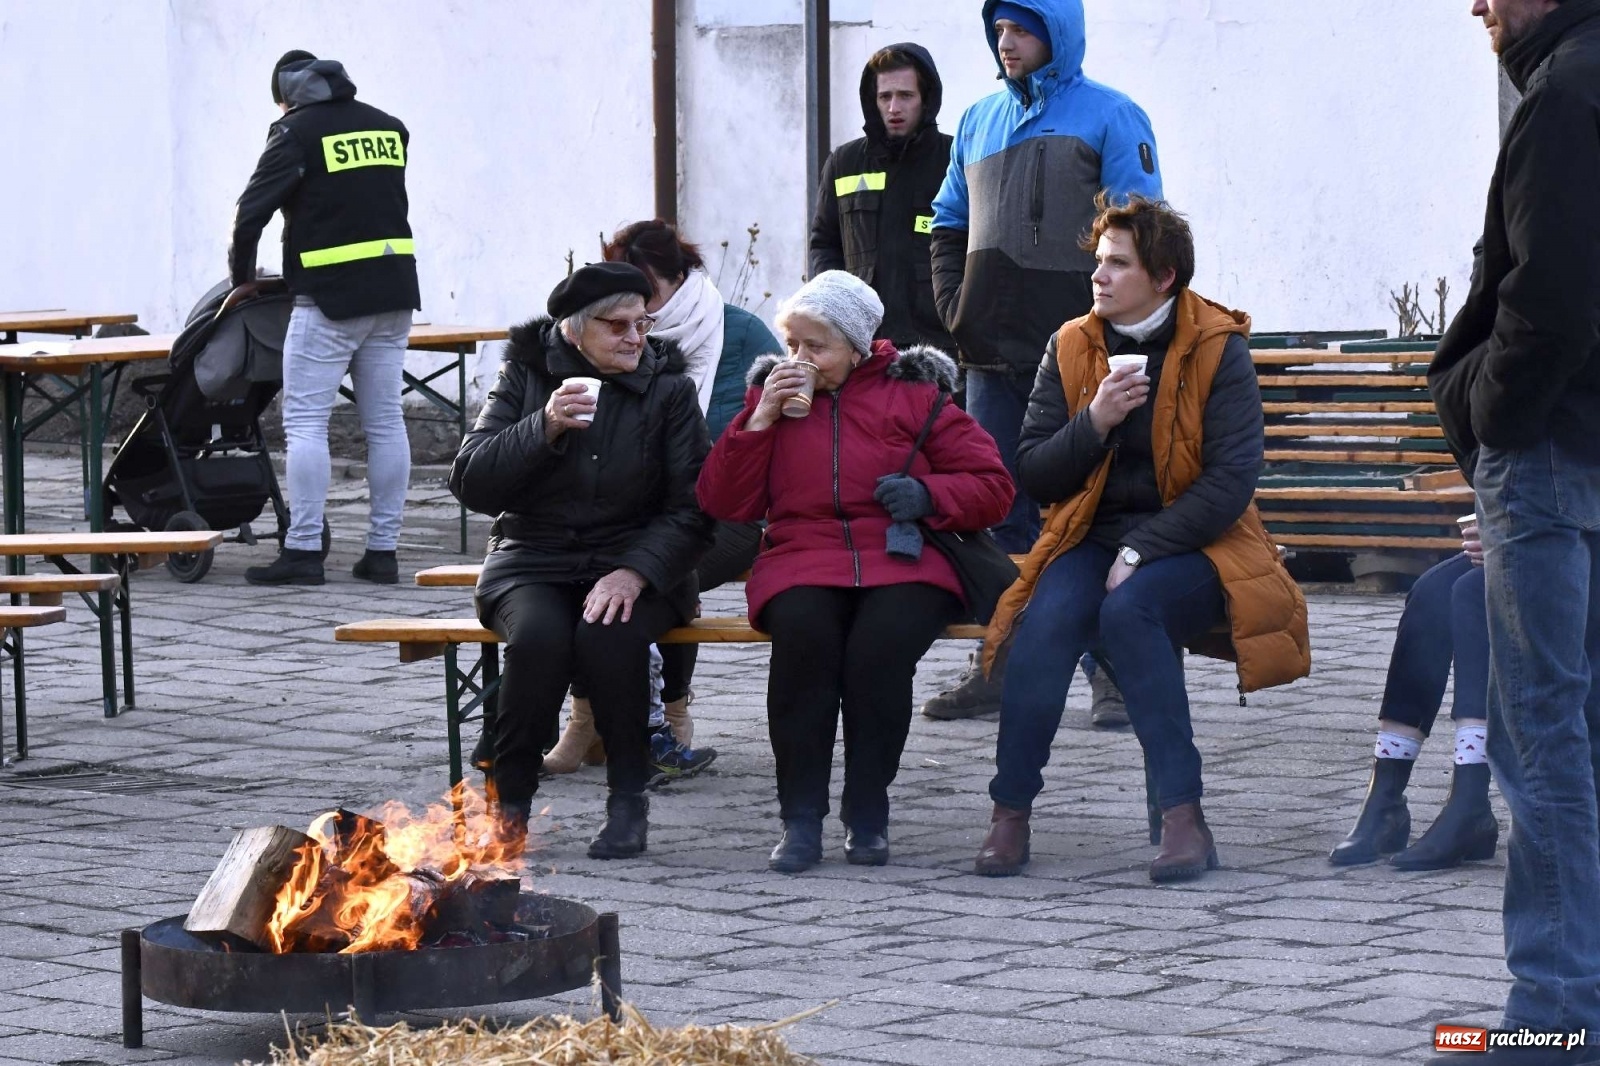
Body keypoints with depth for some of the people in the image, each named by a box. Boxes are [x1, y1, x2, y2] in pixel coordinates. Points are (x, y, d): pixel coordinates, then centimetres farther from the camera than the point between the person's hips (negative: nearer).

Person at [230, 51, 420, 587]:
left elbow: (253, 209, -6)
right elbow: (386, 204, 15)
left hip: (329, 296, -6)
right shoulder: (390, 129, 12)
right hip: (393, 292, 6)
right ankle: (382, 549, 9)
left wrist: (242, 275, 10)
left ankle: (303, 550, -7)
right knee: (385, 421, 8)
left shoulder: (297, 131, -5)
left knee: (306, 422, -2)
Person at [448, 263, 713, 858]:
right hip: (533, 561, 0)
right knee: (539, 632, -33)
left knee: (608, 633, -34)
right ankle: (509, 800, -18)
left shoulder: (667, 388, 3)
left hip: (636, 566, 0)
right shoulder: (527, 375, 3)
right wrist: (544, 427, -20)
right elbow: (471, 484, -6)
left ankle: (629, 799, -17)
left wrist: (635, 572, -19)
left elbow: (693, 506, -3)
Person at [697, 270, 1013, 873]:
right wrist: (761, 418, -1)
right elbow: (722, 503, 9)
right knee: (803, 635, -33)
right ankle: (801, 818, -25)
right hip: (804, 561, 1)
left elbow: (992, 488, 9)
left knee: (880, 645, -34)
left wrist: (928, 495, -9)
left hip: (902, 560, -1)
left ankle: (867, 815, -17)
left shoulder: (913, 394, 10)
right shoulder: (774, 391, 17)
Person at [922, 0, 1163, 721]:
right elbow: (950, 229, 24)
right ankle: (1001, 665, 12)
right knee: (999, 512, 6)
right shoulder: (979, 122, 17)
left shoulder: (1108, 116, -1)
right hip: (993, 357, 5)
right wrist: (954, 308, 9)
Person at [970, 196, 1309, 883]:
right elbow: (1033, 474, 5)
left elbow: (1231, 481, -11)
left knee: (1128, 610, -35)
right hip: (1092, 538, 3)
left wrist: (1142, 549, -19)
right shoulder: (1071, 348, 8)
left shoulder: (1218, 349, -4)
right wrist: (1094, 422, -14)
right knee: (1048, 619, -29)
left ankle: (1184, 819, -32)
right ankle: (1009, 814, -25)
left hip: (1189, 544, -3)